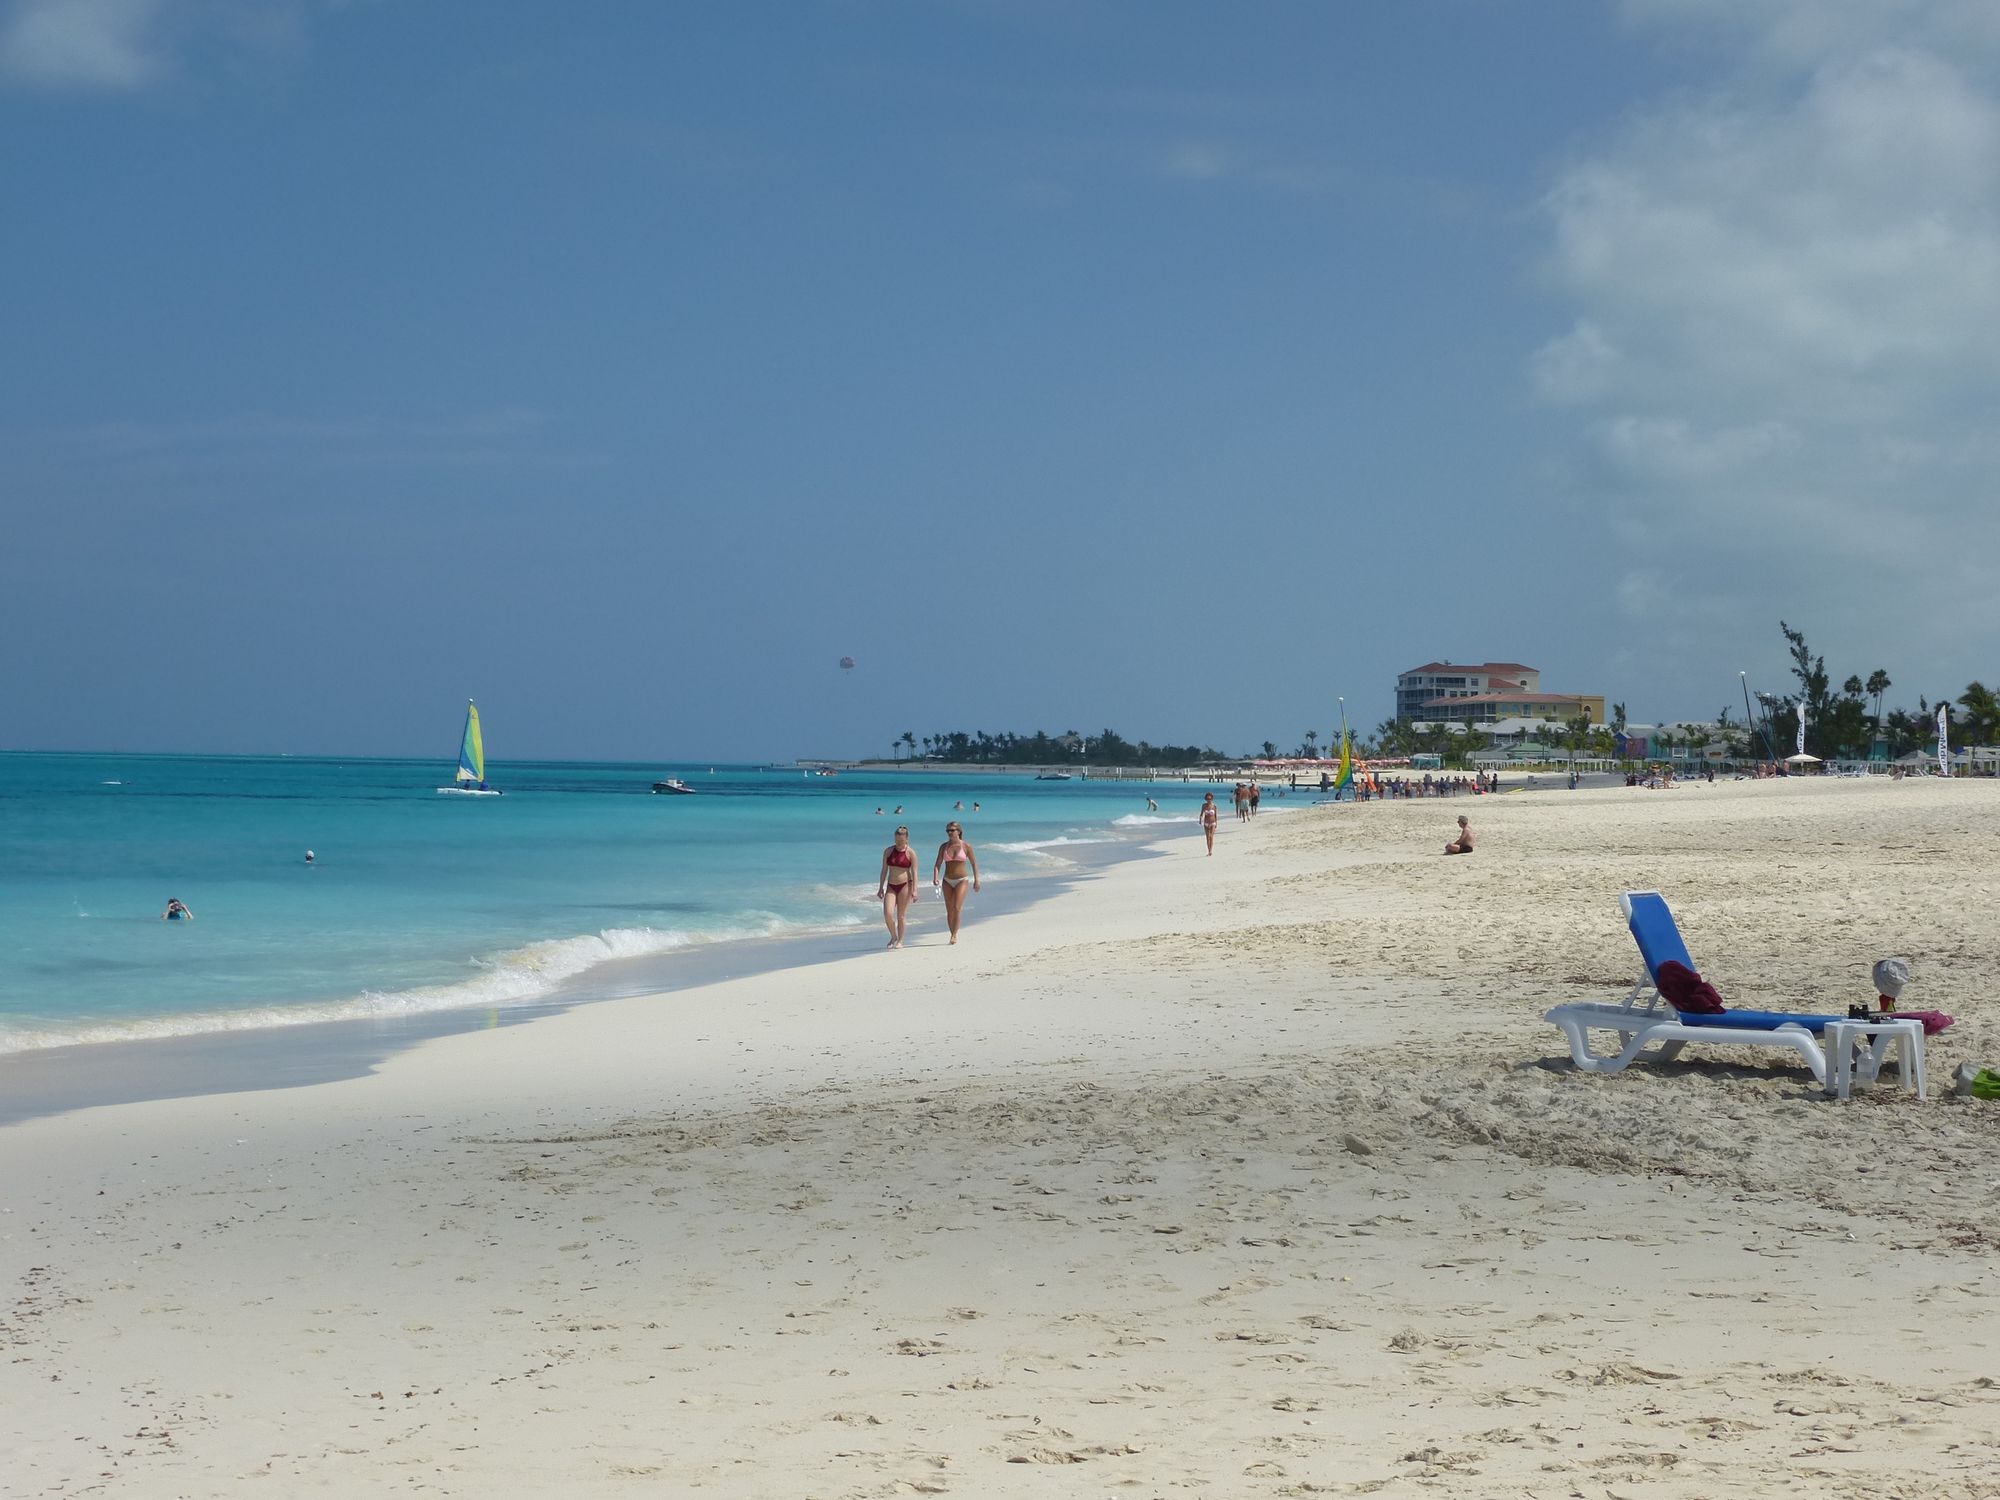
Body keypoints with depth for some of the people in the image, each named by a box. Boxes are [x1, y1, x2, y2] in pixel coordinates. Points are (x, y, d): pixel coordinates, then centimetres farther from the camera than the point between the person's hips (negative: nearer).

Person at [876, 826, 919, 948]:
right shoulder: (888, 851, 5)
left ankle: (900, 941, 12)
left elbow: (914, 872, -5)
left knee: (901, 915, 0)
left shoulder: (911, 853, -4)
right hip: (891, 886, 3)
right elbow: (884, 870, 9)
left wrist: (914, 890, -12)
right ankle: (893, 936, 13)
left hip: (905, 885, -3)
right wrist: (881, 888, 7)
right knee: (887, 914, -11)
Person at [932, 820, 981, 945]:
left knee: (957, 908, -17)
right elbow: (937, 864, 2)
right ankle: (953, 935, 17)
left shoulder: (966, 846, -4)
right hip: (947, 881, 3)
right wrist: (935, 877, -14)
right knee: (949, 911, 5)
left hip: (962, 880, -3)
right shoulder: (944, 847, 4)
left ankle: (955, 934, -8)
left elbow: (974, 863, 2)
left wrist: (976, 880, -1)